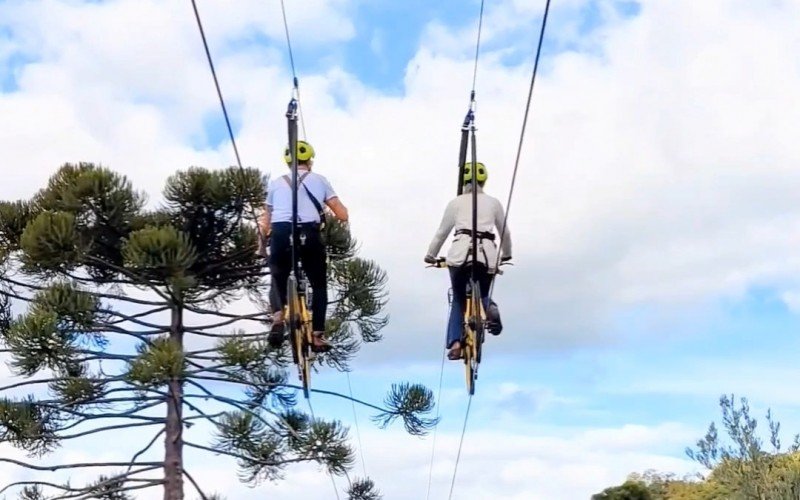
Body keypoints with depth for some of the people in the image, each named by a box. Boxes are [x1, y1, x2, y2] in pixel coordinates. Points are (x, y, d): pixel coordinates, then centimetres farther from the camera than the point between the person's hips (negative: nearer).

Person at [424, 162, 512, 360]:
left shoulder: (456, 202, 16)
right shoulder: (493, 202, 19)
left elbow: (442, 232, 17)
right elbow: (505, 233, 27)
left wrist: (430, 255, 30)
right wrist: (506, 255, 44)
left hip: (460, 254, -1)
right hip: (487, 255, 1)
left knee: (459, 301, 13)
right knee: (482, 295, 21)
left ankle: (455, 342, -6)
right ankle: (489, 309, -15)